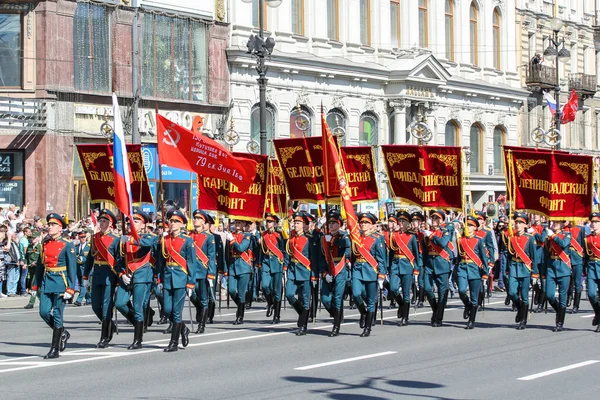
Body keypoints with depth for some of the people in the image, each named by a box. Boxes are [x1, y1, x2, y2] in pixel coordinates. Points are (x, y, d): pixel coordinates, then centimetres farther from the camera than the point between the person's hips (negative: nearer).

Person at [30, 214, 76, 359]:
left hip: (60, 282, -5)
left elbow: (72, 268, -8)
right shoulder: (45, 244, 10)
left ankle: (55, 349, 3)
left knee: (57, 314, -3)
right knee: (44, 312, 0)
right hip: (46, 281, 6)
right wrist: (36, 285, 10)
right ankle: (63, 333, 24)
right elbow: (39, 265, 14)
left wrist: (70, 289, -14)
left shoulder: (67, 245, -6)